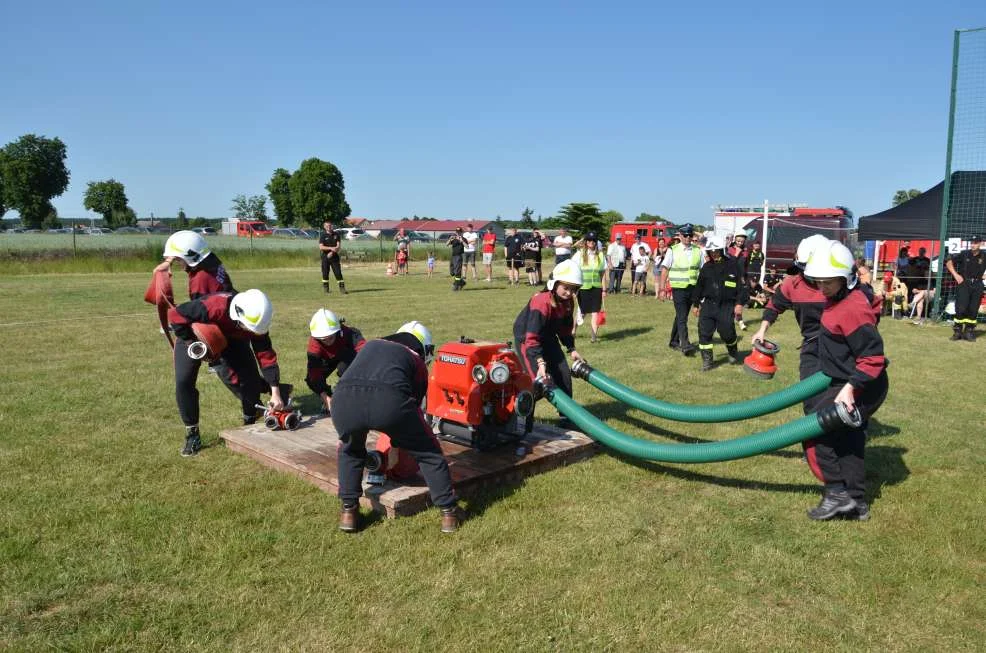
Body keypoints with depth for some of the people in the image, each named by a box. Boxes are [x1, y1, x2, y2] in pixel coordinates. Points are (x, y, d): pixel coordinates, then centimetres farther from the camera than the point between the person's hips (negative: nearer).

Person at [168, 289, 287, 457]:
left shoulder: (255, 324, -29)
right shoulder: (214, 306, -45)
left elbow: (266, 356, -23)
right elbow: (175, 315, -35)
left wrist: (275, 392, -26)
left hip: (231, 340, 3)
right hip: (193, 336, -3)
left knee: (251, 381, -8)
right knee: (183, 382, -16)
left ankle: (250, 423, 16)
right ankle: (192, 435, -2)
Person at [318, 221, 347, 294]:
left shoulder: (336, 234, 6)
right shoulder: (323, 235, 1)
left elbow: (339, 246, -1)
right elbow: (321, 247, -10)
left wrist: (332, 252, -14)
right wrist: (331, 248, -22)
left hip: (334, 256, 1)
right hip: (325, 256, -1)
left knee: (338, 272, -4)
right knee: (325, 273, 2)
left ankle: (342, 288, -5)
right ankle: (326, 288, 12)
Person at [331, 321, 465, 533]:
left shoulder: (370, 345, 39)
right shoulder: (416, 361, 30)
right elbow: (415, 405, 34)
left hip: (343, 399, 3)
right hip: (389, 401, -3)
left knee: (350, 452, 35)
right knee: (428, 452, 22)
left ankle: (348, 511, 33)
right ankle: (449, 512, 26)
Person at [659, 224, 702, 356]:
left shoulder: (698, 251, 6)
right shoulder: (672, 251, -3)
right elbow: (665, 269, -1)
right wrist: (662, 288, -5)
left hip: (693, 289, 4)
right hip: (678, 289, -4)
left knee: (681, 316, 14)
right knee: (682, 317, -10)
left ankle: (674, 341, 26)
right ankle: (685, 344, -13)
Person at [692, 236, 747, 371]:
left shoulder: (733, 265, -3)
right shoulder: (706, 267, 10)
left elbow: (742, 285, -3)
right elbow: (699, 286, 17)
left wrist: (740, 303, -9)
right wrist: (696, 304, 16)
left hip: (727, 306, -4)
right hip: (708, 305, 4)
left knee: (727, 332, -1)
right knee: (704, 332, -4)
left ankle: (733, 353, 30)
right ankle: (707, 361, 6)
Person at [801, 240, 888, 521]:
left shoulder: (852, 309, -26)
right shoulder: (839, 299, 4)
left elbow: (873, 357, -28)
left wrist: (850, 388, -30)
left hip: (859, 388, -11)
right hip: (848, 383, 11)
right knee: (848, 441, 16)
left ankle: (838, 493, -3)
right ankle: (856, 503, 26)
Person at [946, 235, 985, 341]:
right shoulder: (964, 254, -2)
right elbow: (949, 263, 5)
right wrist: (956, 275, -3)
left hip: (977, 285, 2)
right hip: (963, 284, -1)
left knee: (973, 310, 4)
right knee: (961, 308, -6)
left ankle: (969, 331, 15)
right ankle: (957, 331, 3)